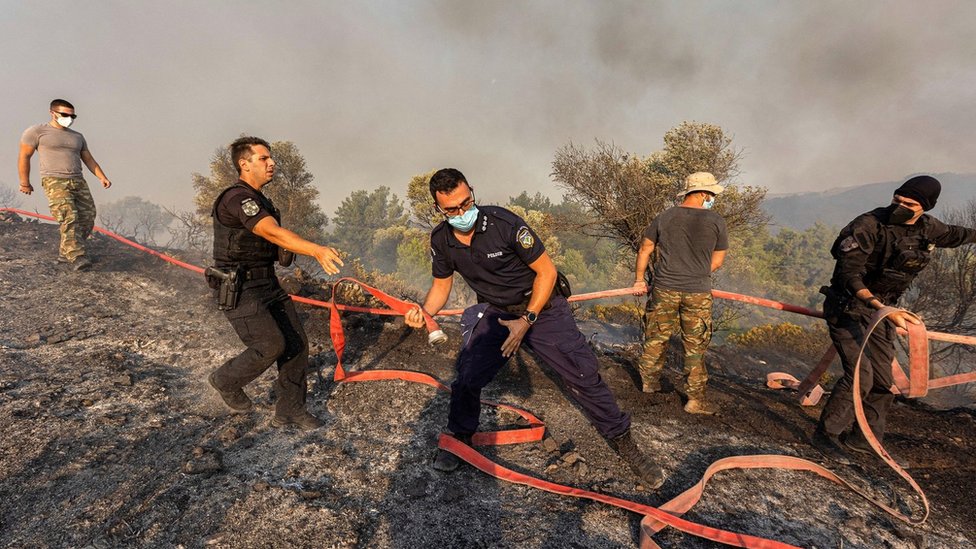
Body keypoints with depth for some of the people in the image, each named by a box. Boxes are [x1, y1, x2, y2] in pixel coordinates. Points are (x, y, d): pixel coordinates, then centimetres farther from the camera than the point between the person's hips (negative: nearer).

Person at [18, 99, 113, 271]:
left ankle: (65, 253, 10)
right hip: (54, 182, -5)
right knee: (69, 218, -21)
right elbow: (24, 156, 6)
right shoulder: (37, 131, 3)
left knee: (87, 219, -4)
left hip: (78, 181, 5)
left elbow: (89, 159, 18)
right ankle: (76, 257, -25)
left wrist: (102, 177, 2)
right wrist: (25, 183, 6)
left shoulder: (78, 137, 19)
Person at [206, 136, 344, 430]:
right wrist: (316, 250, -47)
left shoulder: (259, 200, 14)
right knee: (272, 345, -12)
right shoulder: (237, 198, -17)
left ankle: (289, 410, 17)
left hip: (268, 284, 9)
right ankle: (226, 380, 19)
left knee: (296, 343, 3)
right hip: (239, 291, -9)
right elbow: (273, 232, -34)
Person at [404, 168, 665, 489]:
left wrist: (527, 320, -21)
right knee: (466, 377, -3)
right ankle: (460, 439, 26)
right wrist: (424, 311, -14)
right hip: (496, 314, 4)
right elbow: (441, 284, 6)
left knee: (584, 376, -6)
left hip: (542, 308, -3)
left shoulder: (504, 223, -25)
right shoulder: (441, 241, -10)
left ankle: (625, 446, 14)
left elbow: (547, 271, -17)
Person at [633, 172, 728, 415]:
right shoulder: (716, 221, -3)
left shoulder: (664, 217, 3)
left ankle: (649, 382, 32)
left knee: (656, 337, 17)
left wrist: (639, 280, 19)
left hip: (664, 289, 2)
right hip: (698, 294, -2)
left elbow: (645, 250, 9)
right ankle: (695, 399, 18)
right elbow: (717, 261, 4)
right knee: (695, 346, 9)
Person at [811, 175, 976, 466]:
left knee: (882, 381, 11)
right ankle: (826, 434, 0)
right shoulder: (868, 225, -19)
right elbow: (850, 276, -24)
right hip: (848, 308, -7)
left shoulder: (928, 228, 2)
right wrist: (882, 308, -35)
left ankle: (866, 440, 27)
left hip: (881, 310, 7)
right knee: (860, 375, -16)